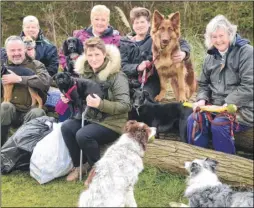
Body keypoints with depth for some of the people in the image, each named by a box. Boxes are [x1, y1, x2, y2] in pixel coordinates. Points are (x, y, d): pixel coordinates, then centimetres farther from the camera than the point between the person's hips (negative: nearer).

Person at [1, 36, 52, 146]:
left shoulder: (35, 65, 7)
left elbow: (46, 81, -16)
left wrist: (19, 79, -17)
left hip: (30, 112, -2)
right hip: (10, 112, 2)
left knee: (37, 113, -32)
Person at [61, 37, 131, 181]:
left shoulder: (117, 76, -15)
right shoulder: (85, 72, 5)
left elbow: (125, 106, -20)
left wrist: (100, 104, -33)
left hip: (112, 122, -6)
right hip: (90, 118, 6)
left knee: (83, 135, -29)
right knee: (66, 127, -19)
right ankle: (79, 166, -1)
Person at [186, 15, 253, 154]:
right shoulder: (211, 56, 12)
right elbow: (204, 84, 17)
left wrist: (228, 104, -21)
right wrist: (202, 99, -5)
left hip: (242, 108, -6)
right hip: (215, 106, 6)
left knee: (219, 125, -31)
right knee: (193, 120, -18)